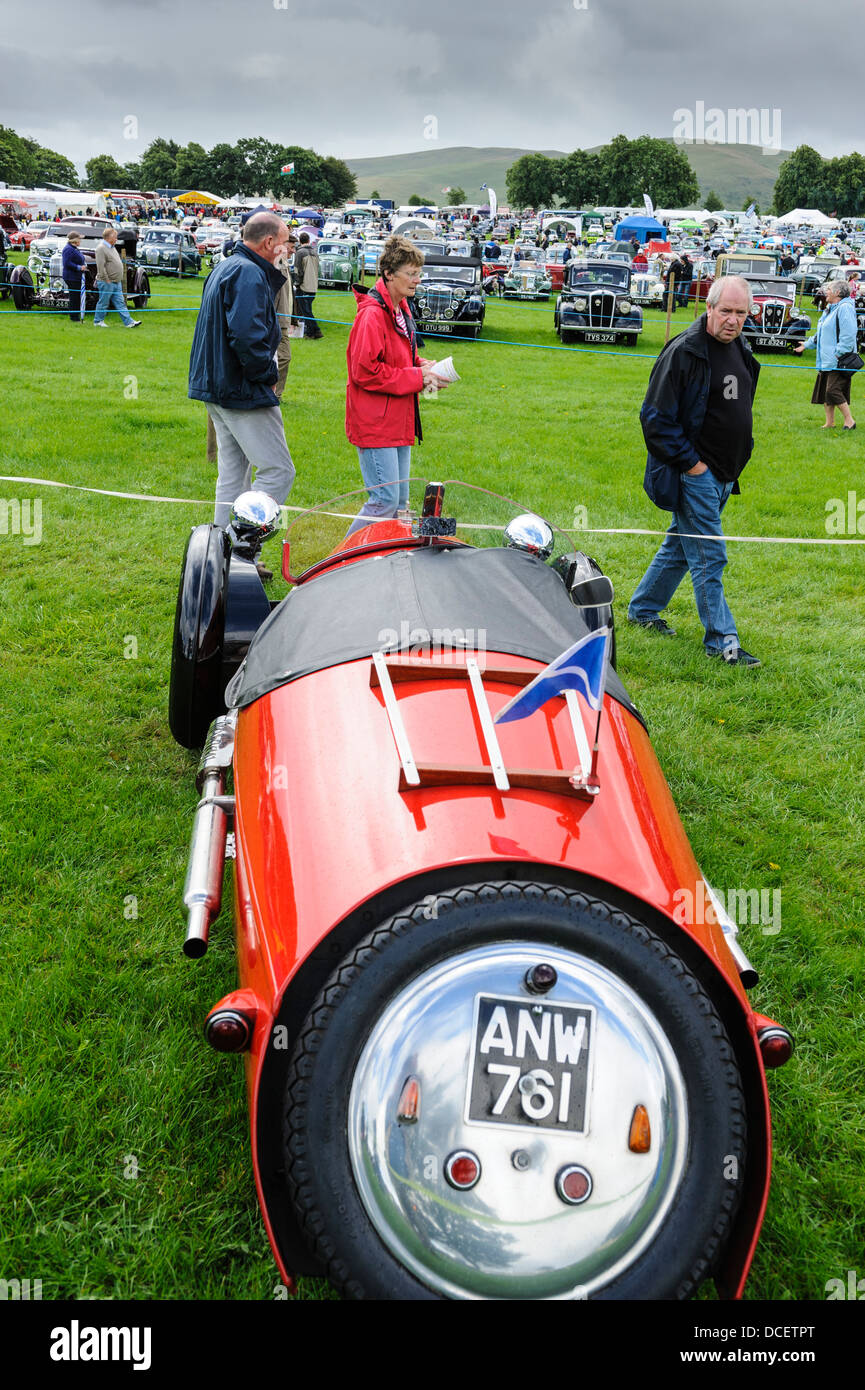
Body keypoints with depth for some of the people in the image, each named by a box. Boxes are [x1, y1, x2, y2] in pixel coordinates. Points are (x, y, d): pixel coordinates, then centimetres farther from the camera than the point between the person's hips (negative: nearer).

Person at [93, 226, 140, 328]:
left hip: (117, 282, 9)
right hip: (107, 282, -9)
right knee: (103, 303, 1)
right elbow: (100, 267, -20)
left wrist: (119, 278, 20)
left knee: (120, 302, 7)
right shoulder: (101, 248, -15)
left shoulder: (111, 247, 15)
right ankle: (98, 321, 13)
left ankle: (129, 322, 5)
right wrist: (107, 280, -19)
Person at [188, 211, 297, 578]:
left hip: (218, 387, 11)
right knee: (278, 470, -6)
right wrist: (269, 374, -16)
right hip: (244, 393, -11)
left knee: (233, 473, 15)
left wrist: (277, 273, 14)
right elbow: (246, 335, -28)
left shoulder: (226, 267, 16)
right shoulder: (248, 273, -17)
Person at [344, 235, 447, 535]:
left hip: (399, 421, 10)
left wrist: (424, 367, 4)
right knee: (385, 500, -11)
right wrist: (417, 376, -17)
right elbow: (364, 372, -21)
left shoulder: (401, 308, 14)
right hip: (375, 424, -10)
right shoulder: (373, 313, -17)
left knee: (399, 500, 13)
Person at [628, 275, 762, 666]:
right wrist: (689, 462, -16)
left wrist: (737, 460, 16)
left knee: (681, 545, 18)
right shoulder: (685, 351, -15)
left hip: (724, 473, 8)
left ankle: (642, 608, 34)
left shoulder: (740, 349, 11)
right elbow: (656, 417, -17)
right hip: (694, 473, -8)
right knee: (708, 557, -6)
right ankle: (722, 640, 1)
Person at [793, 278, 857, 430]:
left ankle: (849, 421, -1)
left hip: (839, 361, -10)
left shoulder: (845, 308, -13)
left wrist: (838, 354, -23)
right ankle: (830, 422, 20)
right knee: (823, 390, 10)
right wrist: (806, 344, 29)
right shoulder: (829, 309, 18)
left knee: (833, 391, -13)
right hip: (826, 361, 10)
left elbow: (848, 336, -20)